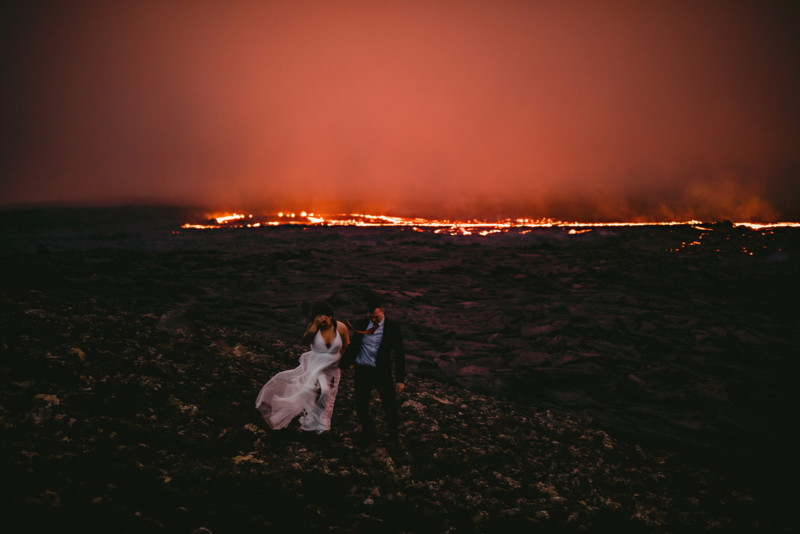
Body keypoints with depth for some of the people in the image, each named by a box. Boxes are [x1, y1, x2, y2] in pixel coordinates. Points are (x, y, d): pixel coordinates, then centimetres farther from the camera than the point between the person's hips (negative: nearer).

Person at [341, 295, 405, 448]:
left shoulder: (393, 327, -7)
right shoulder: (361, 324, -1)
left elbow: (399, 354, -3)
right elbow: (353, 346, 12)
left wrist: (400, 379, -6)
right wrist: (344, 364, 11)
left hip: (383, 372, -2)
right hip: (362, 371, 2)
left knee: (390, 407, 5)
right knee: (361, 408, 7)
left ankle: (394, 437, 34)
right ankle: (370, 438, 32)